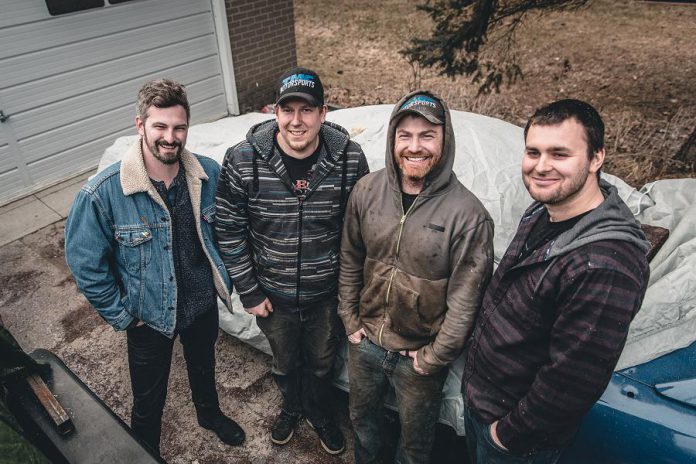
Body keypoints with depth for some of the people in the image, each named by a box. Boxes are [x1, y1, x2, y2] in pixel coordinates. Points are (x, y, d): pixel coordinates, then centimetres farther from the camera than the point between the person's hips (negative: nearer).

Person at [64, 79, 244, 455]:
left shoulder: (210, 174, -16)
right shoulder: (102, 194, -25)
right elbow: (85, 264, -14)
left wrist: (223, 278, 3)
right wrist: (120, 316, -9)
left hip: (204, 302, 3)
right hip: (149, 317, -3)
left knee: (204, 366, 30)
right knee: (149, 399, 20)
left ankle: (209, 413, 62)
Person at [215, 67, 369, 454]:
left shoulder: (351, 160, -18)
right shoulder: (242, 161, -19)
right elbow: (229, 231, -9)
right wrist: (249, 292, -6)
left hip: (327, 294, 0)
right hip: (272, 296, 0)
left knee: (322, 364, 25)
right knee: (285, 363, 27)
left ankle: (320, 413, 58)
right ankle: (292, 407, 61)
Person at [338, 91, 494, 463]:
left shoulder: (467, 213, -22)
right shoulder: (367, 190, -10)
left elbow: (464, 298, -16)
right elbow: (350, 260, 2)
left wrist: (435, 357, -11)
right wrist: (349, 319, 3)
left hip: (418, 354, -3)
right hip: (364, 343, 4)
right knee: (361, 415, 30)